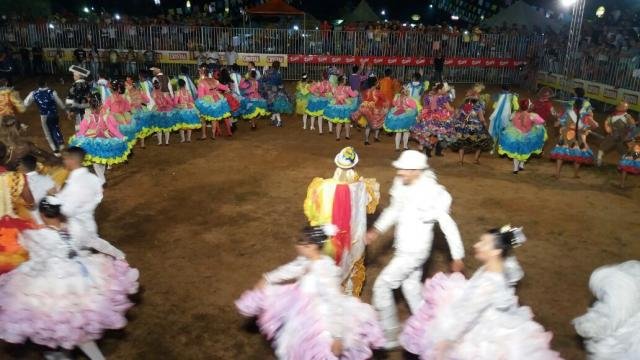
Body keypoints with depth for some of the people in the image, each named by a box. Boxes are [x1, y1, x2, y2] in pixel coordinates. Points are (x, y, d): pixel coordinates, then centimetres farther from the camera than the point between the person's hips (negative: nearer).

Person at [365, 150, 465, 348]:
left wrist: (457, 257, -12)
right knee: (410, 286, 21)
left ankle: (389, 337, 14)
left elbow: (448, 226, -19)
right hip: (403, 247, 8)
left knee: (382, 285, -2)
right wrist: (377, 230, 3)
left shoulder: (431, 193, -27)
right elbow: (394, 209, 11)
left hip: (414, 251, -8)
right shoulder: (401, 184, -7)